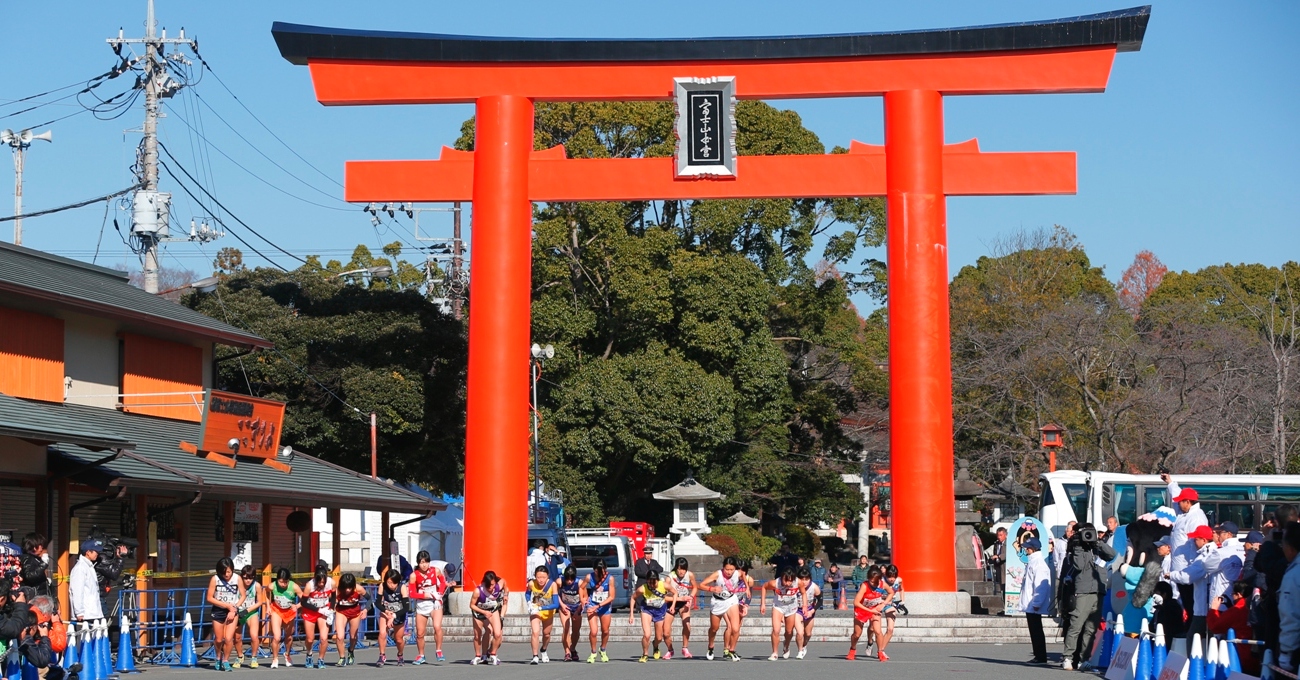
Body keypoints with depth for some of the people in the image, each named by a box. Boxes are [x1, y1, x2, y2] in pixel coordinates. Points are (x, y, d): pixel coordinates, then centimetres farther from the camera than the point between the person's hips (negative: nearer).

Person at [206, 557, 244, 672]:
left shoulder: (237, 579, -11)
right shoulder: (215, 579, -13)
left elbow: (243, 596, 0)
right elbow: (209, 598, -11)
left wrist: (234, 609, -12)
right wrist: (228, 605, -15)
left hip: (233, 611, 0)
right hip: (218, 611, 0)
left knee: (228, 638, -13)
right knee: (218, 640, 10)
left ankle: (226, 661, 9)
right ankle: (219, 659, 39)